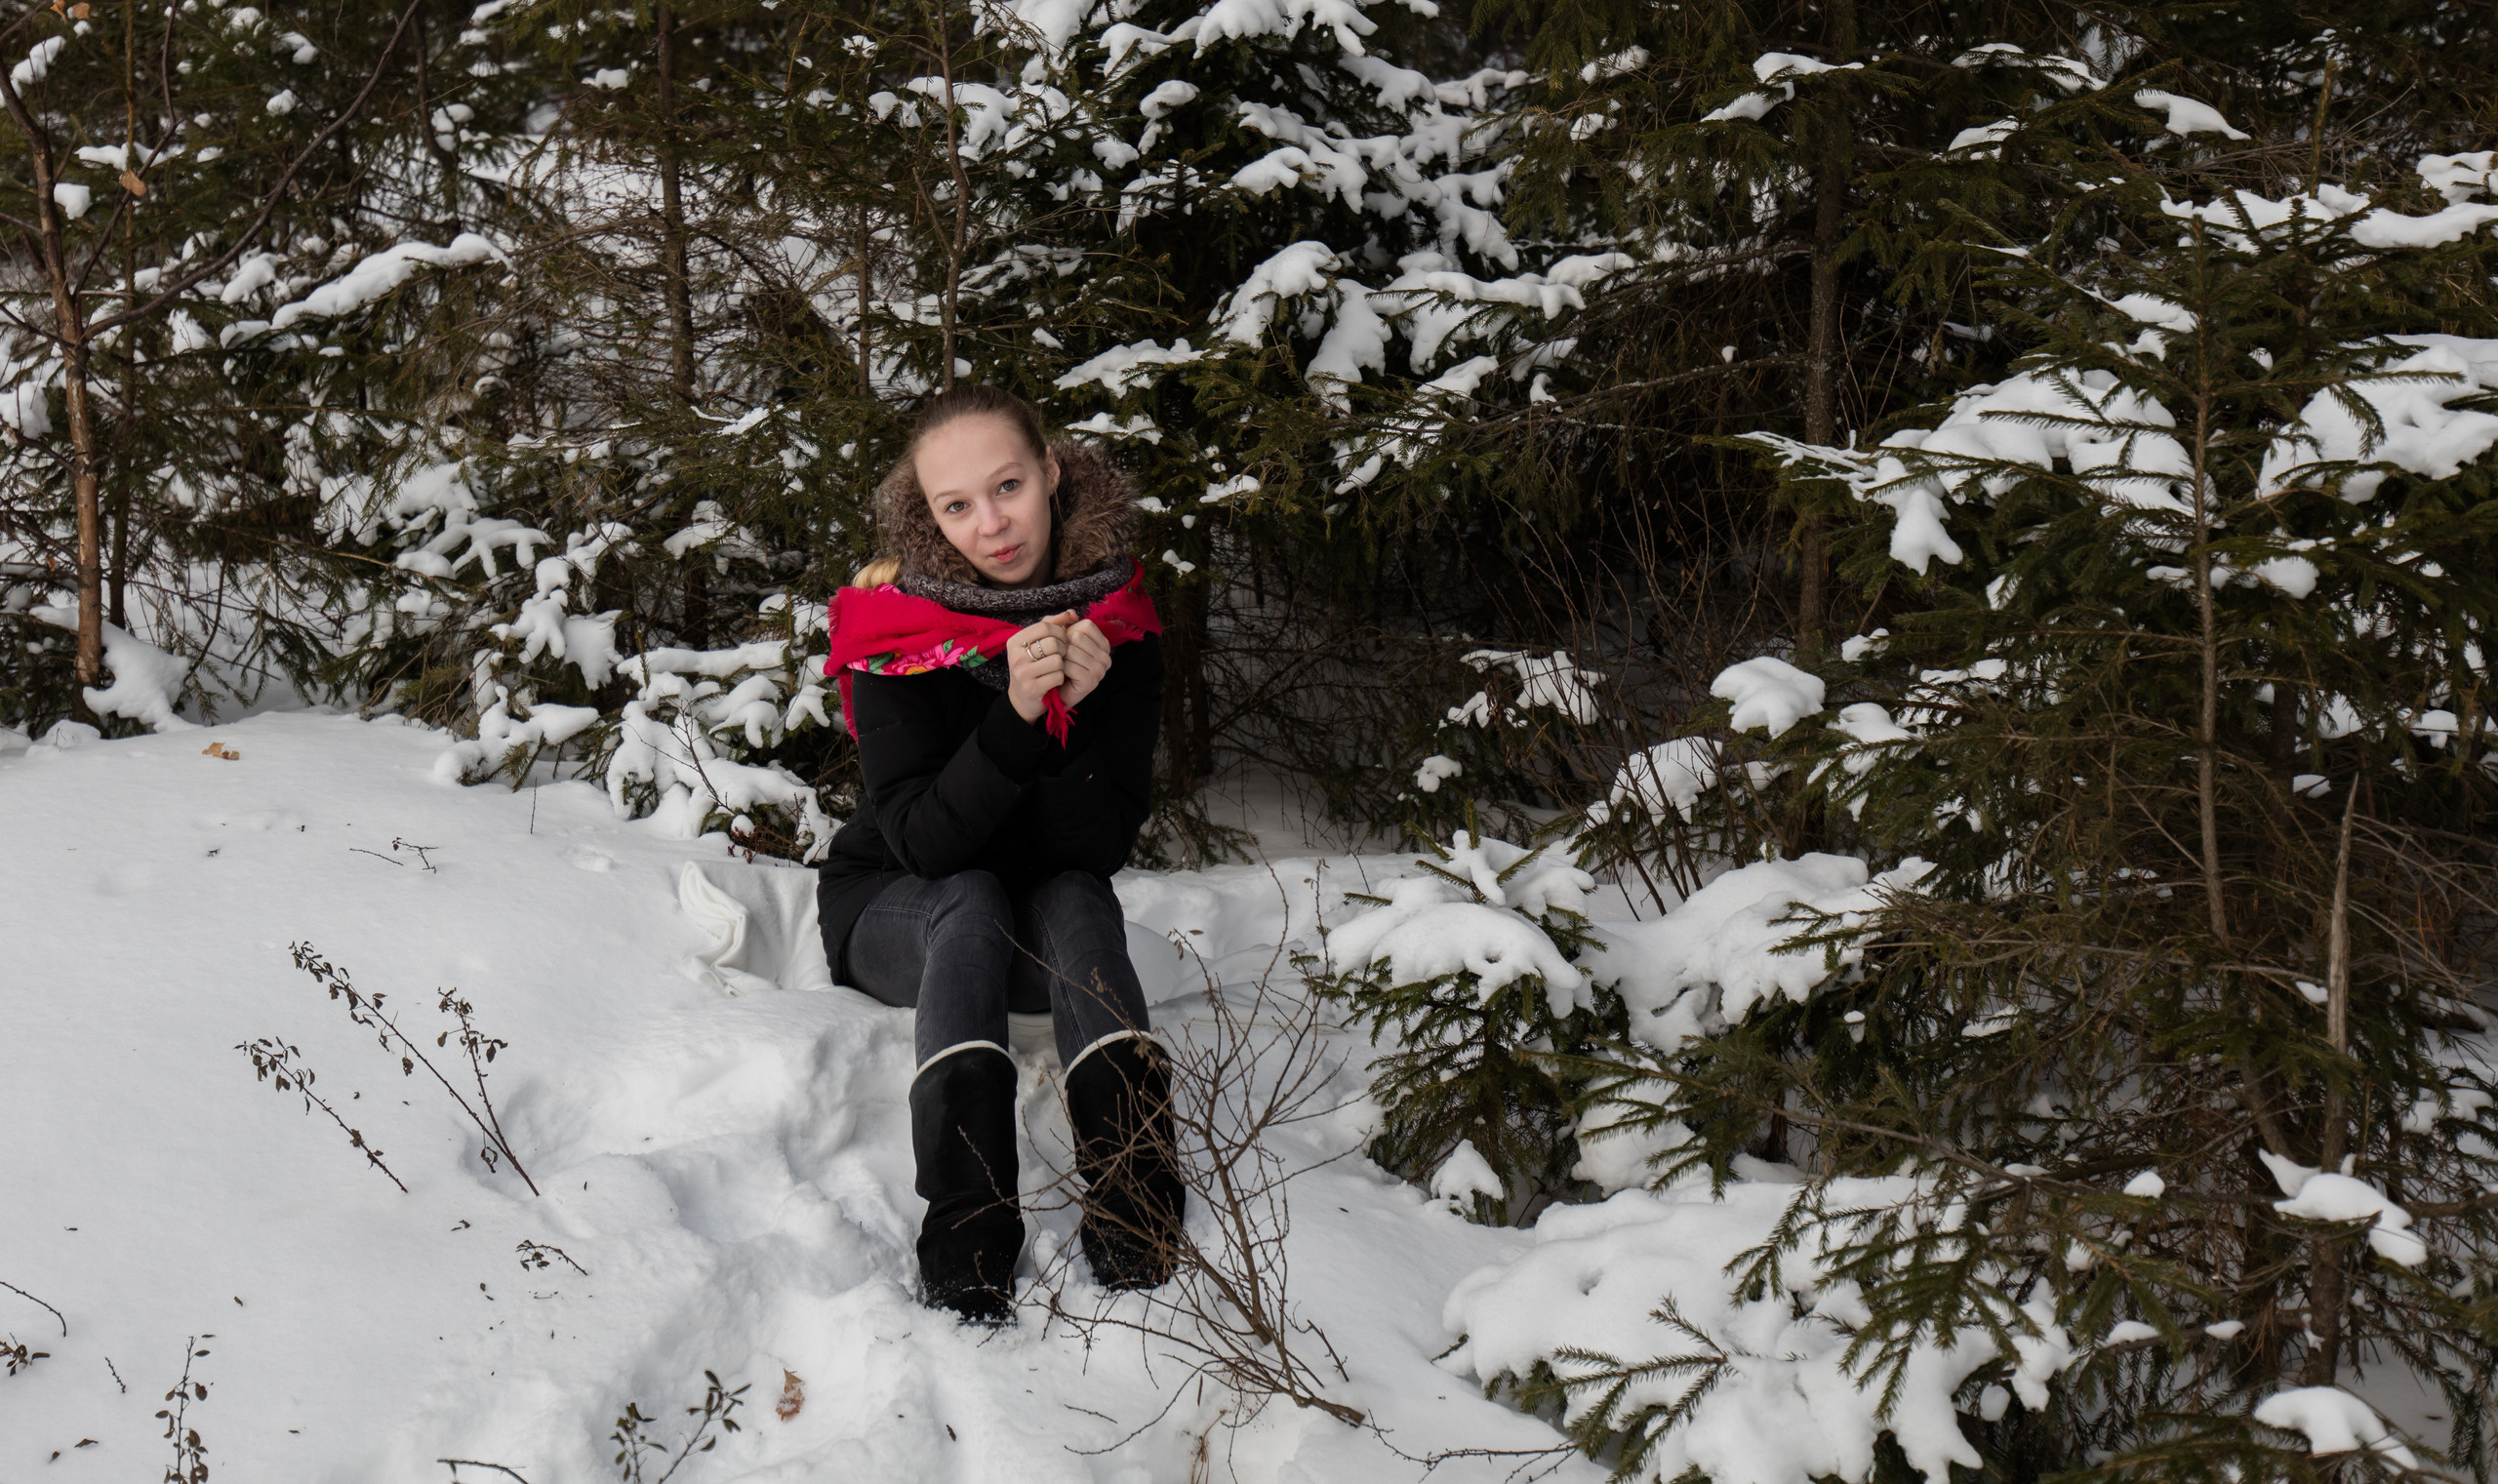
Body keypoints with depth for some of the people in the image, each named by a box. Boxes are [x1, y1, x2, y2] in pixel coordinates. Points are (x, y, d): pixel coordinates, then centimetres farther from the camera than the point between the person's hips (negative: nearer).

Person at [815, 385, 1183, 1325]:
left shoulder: (1113, 620, -11)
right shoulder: (895, 631, -18)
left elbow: (1103, 844, -16)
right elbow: (923, 841, -27)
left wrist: (1083, 711, -33)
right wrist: (1016, 713, -40)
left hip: (1052, 918, 2)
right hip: (892, 907, -2)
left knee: (1076, 905, -31)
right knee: (971, 905, -34)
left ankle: (1135, 1204, -44)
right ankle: (965, 1238, -48)